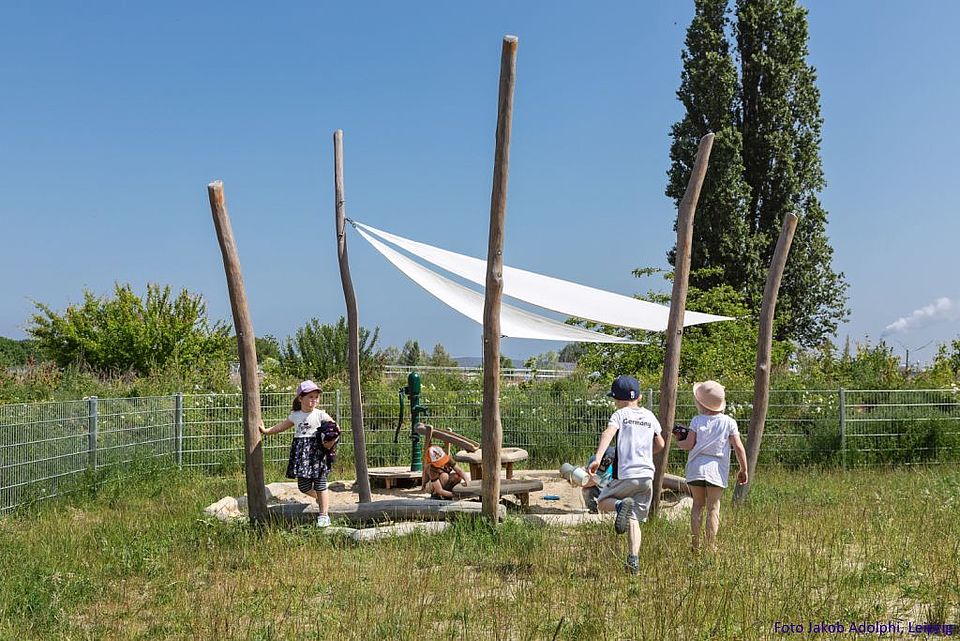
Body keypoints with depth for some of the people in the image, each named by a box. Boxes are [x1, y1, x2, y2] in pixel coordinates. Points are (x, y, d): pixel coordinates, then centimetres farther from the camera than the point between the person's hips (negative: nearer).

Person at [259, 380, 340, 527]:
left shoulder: (320, 415, -2)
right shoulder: (295, 416, 11)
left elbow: (335, 428, -1)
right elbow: (281, 426, 23)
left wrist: (331, 440, -17)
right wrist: (266, 431, 23)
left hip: (317, 451, -4)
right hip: (301, 452, 4)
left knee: (320, 484, -4)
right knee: (303, 486, 5)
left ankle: (324, 515, 3)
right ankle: (320, 499, 34)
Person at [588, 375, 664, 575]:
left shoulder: (620, 414, 0)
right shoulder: (649, 416, 14)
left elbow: (608, 433, -19)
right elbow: (660, 444, 20)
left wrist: (597, 458, -30)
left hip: (625, 474, -4)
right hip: (647, 475, 4)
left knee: (602, 502, 17)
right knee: (634, 519, 10)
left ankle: (621, 505, -16)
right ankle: (634, 561, -6)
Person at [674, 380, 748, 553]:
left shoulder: (697, 420, 0)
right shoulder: (729, 422, 1)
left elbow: (688, 444, -5)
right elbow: (738, 447, -2)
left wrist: (678, 442, 16)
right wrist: (743, 469, 6)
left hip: (696, 468, 1)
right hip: (717, 470, -1)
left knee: (697, 505, 12)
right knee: (713, 509, 3)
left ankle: (695, 545, 11)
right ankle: (711, 548, 1)